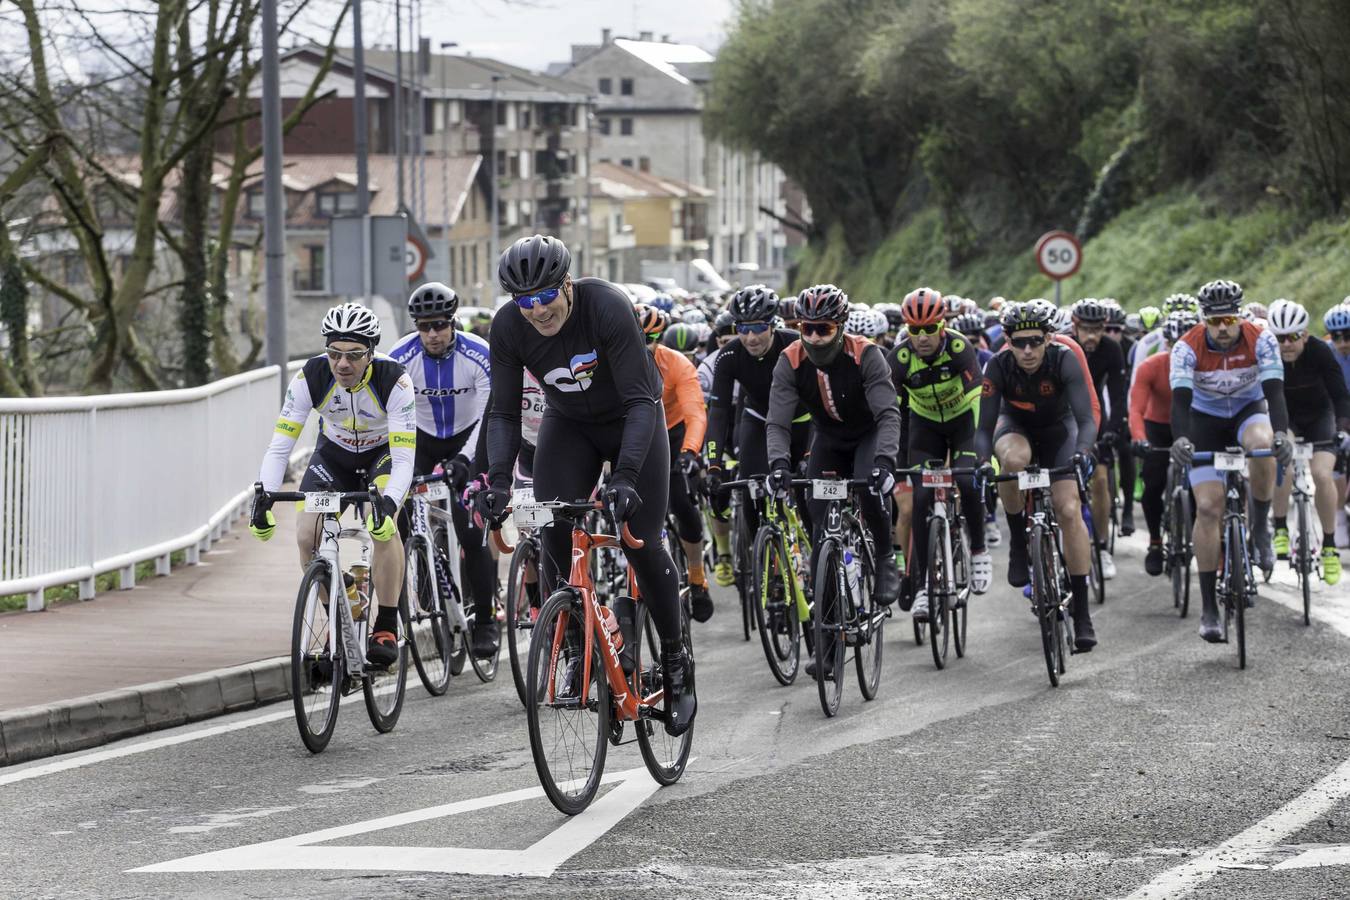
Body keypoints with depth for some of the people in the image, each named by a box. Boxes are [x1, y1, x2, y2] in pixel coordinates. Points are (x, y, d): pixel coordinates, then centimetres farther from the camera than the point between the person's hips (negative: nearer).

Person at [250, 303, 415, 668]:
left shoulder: (393, 381, -33)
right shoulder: (310, 378, -27)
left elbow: (404, 460, -36)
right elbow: (279, 446, -27)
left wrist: (388, 503, -54)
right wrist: (263, 497, -42)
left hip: (384, 453, -3)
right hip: (334, 455, 3)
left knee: (383, 526, -30)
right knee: (307, 536, -17)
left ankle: (386, 628, -18)